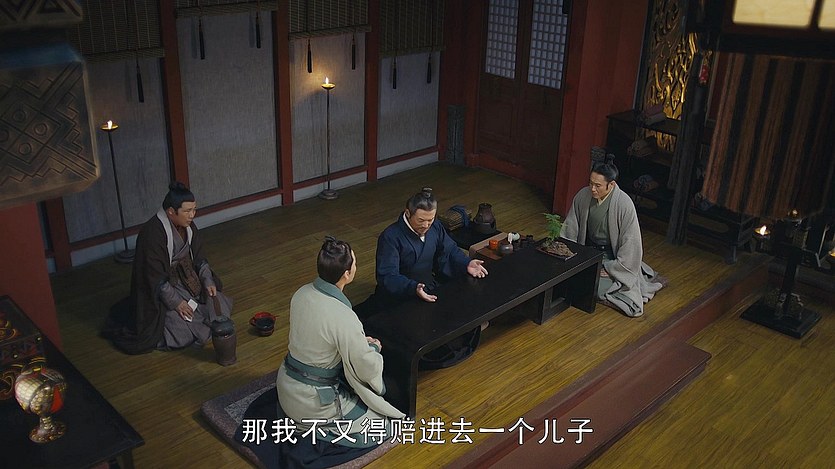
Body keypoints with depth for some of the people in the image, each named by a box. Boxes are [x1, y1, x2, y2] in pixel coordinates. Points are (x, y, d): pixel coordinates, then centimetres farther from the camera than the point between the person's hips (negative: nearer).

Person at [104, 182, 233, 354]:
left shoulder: (188, 226, -4)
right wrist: (175, 302, -21)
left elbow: (199, 259, 7)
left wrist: (208, 281, -7)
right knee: (182, 333, -15)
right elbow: (156, 278, -24)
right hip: (159, 289, -7)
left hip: (186, 278, 7)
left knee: (219, 306, -1)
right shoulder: (152, 234, -27)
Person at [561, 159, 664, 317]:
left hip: (611, 254, -5)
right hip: (588, 249, 5)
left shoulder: (624, 204, -24)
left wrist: (611, 269, -19)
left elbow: (630, 242, -20)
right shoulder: (583, 195, -11)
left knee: (599, 289, -21)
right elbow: (570, 227, 1)